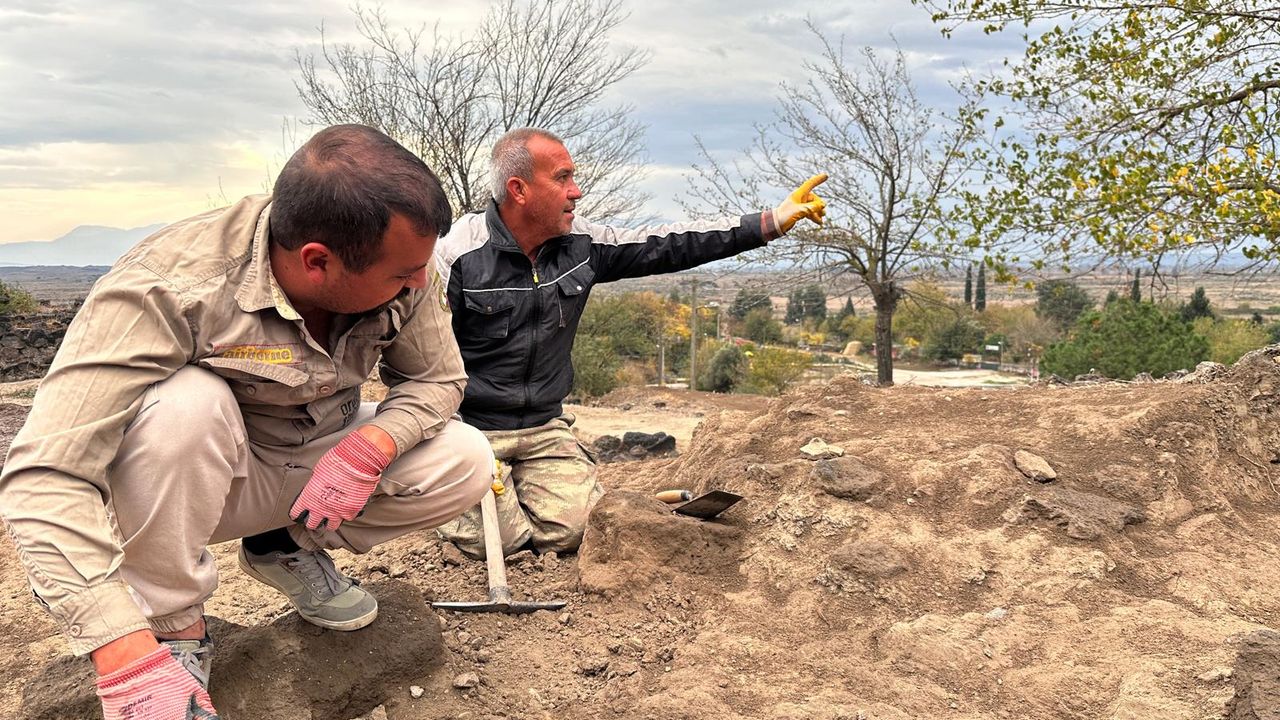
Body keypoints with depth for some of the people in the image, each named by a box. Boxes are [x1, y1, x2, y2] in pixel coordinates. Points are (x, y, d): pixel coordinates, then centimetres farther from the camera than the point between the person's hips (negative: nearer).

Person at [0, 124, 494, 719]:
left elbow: (438, 378, -5)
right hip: (205, 478, -4)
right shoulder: (172, 288, -35)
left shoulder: (401, 278, -20)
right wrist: (129, 662, -46)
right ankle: (172, 627, -13)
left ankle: (289, 547, 7)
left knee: (466, 461, -17)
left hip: (324, 465, 4)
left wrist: (371, 445, -28)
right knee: (183, 402, -37)